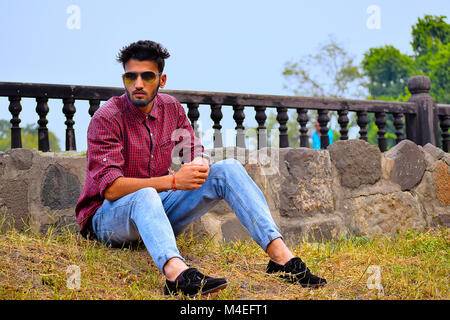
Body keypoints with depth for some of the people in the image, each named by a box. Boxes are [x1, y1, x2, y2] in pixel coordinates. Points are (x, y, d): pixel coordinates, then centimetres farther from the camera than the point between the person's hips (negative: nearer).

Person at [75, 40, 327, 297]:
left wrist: (200, 163, -17)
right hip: (110, 216, -5)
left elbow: (197, 153, 10)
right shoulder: (106, 118, -15)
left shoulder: (171, 108, 3)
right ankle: (176, 272, -68)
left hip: (160, 208, 6)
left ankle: (280, 254, -27)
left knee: (228, 169, -11)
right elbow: (110, 188, -25)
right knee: (145, 195, -41)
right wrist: (173, 181, -33)